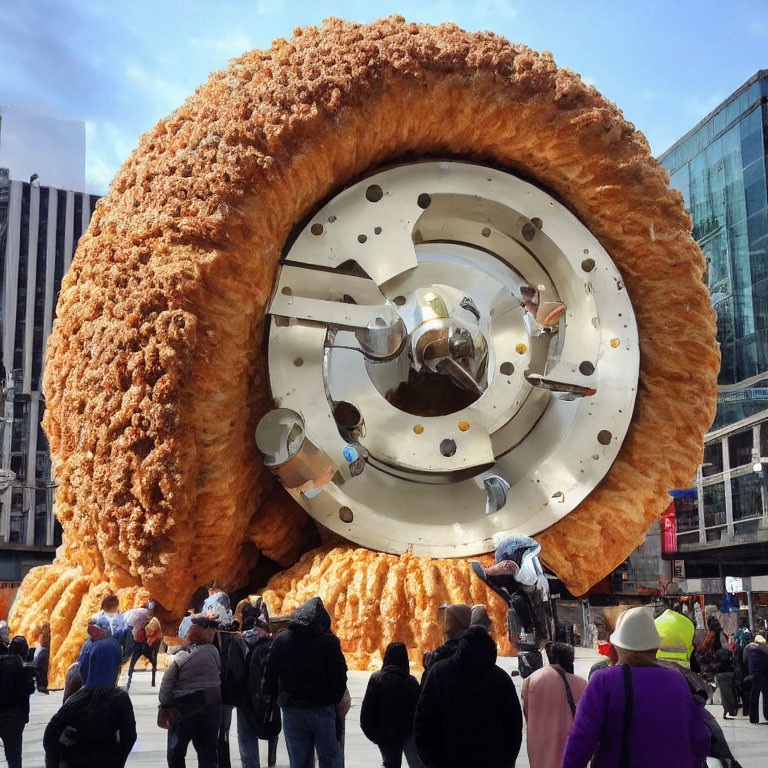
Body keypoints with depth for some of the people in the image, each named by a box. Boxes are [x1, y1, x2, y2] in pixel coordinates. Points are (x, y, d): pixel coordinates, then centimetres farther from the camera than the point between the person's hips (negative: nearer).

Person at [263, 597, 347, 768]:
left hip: (292, 710, 3)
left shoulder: (280, 640, 0)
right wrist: (335, 701, 8)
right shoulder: (329, 641, -9)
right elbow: (339, 677, -8)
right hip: (322, 709, -2)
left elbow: (270, 676, 1)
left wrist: (279, 699, 14)